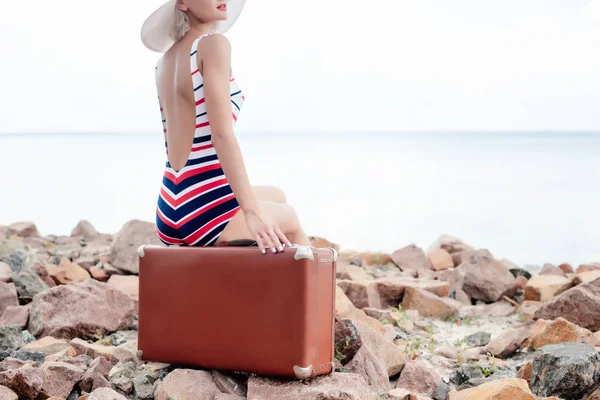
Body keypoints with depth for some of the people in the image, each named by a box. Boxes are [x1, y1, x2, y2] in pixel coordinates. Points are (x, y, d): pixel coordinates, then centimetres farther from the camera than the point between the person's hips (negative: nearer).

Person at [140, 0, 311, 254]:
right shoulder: (213, 44, -12)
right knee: (289, 219, 23)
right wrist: (252, 210, -25)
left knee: (276, 197, 32)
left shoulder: (164, 62, 13)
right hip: (203, 211, -8)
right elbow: (222, 134, -22)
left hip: (170, 213, 8)